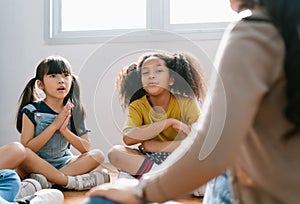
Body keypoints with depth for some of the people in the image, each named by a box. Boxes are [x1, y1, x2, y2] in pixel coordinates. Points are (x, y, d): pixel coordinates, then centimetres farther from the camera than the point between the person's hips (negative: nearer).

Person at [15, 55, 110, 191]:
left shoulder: (73, 111, 3)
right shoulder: (31, 111, -6)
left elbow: (86, 148, -1)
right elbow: (27, 149, -14)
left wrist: (65, 130, -17)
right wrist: (54, 125, -20)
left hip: (63, 164, 4)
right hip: (37, 165, -3)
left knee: (97, 155, -17)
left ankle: (47, 181, -28)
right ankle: (72, 182, -28)